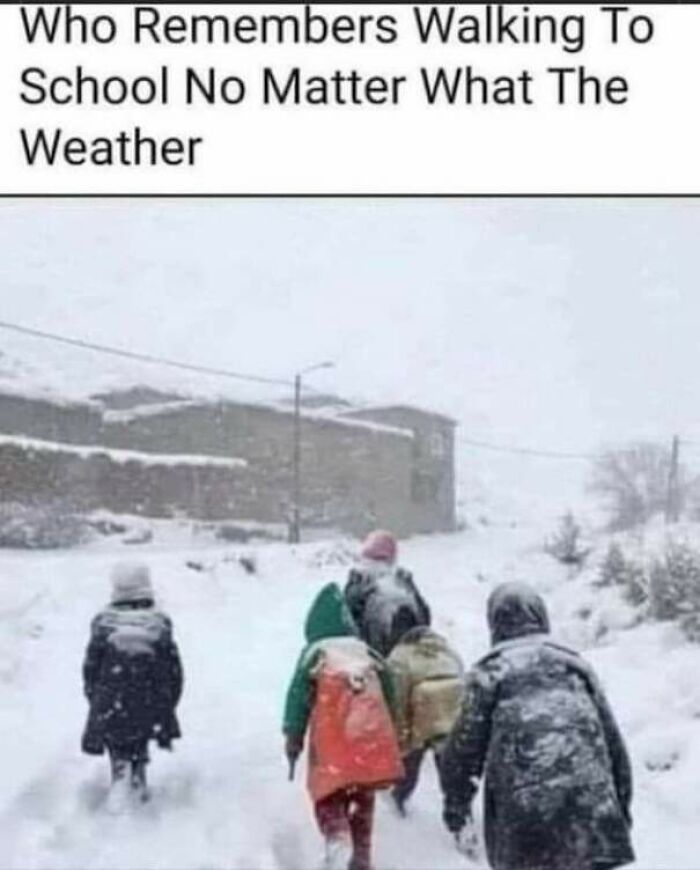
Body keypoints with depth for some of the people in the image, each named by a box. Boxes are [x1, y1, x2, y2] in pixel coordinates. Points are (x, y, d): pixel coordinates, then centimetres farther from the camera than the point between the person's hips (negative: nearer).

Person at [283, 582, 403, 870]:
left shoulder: (315, 654, 1)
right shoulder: (368, 653, 14)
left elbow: (299, 696, -4)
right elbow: (388, 696, 17)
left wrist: (293, 739, 3)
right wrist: (387, 738, 25)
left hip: (333, 744, -4)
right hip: (373, 743, 4)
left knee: (330, 800, 4)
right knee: (362, 802, 21)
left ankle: (338, 842, -24)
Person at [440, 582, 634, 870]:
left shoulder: (490, 672, 5)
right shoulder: (573, 664, 16)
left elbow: (466, 742, 3)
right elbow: (612, 738, 16)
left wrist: (456, 801, 17)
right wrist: (622, 805, 23)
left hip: (524, 798, -2)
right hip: (588, 792, 3)